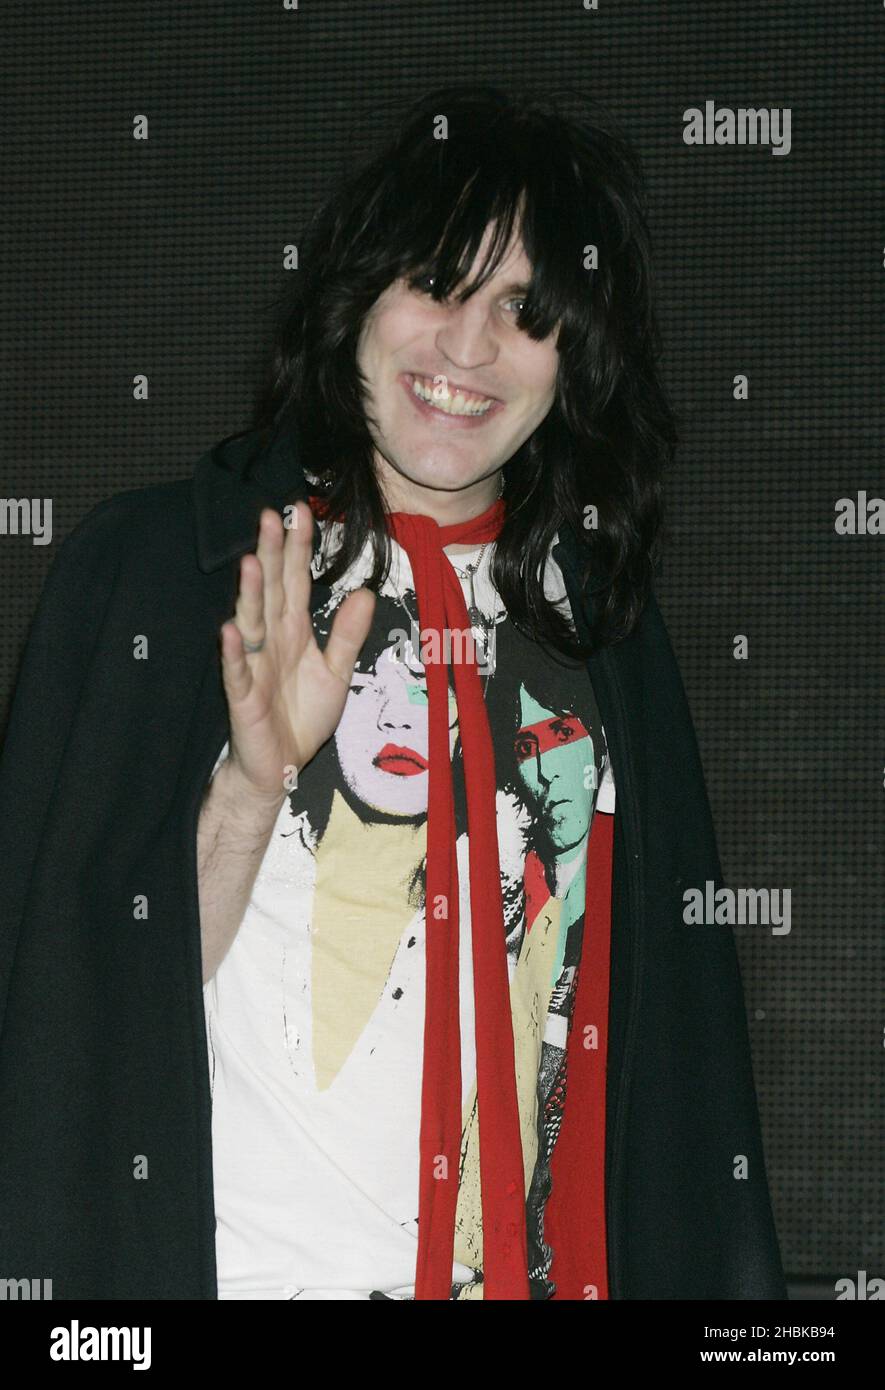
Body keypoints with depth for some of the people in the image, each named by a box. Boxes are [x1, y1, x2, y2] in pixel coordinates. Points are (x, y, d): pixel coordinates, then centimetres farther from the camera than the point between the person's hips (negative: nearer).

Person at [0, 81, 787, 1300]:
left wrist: (714, 1270, 8)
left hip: (537, 1256, 4)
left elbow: (668, 1007, 11)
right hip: (250, 1261, -4)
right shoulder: (152, 561, -7)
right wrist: (250, 790, -23)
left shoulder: (602, 616, 5)